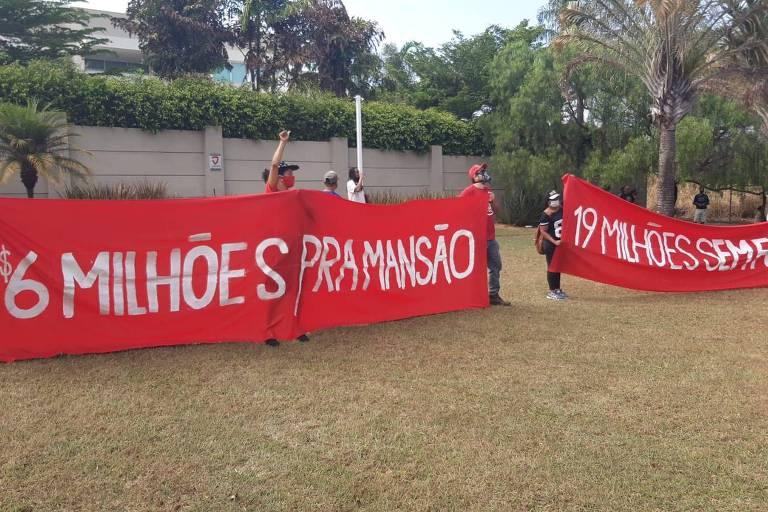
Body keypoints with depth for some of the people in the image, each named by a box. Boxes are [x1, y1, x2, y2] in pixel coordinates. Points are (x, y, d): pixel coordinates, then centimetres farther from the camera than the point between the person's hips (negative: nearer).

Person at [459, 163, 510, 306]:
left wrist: (493, 201, 2)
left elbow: (494, 211, 22)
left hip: (491, 237, 9)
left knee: (495, 265, 13)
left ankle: (493, 295, 23)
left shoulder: (489, 191, 15)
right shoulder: (469, 192, -11)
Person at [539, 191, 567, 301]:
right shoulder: (546, 214, -15)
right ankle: (552, 291, 8)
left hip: (561, 242, 7)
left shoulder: (562, 209, 4)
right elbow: (543, 231, -16)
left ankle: (557, 289, 25)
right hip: (551, 244, -7)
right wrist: (554, 241, -19)